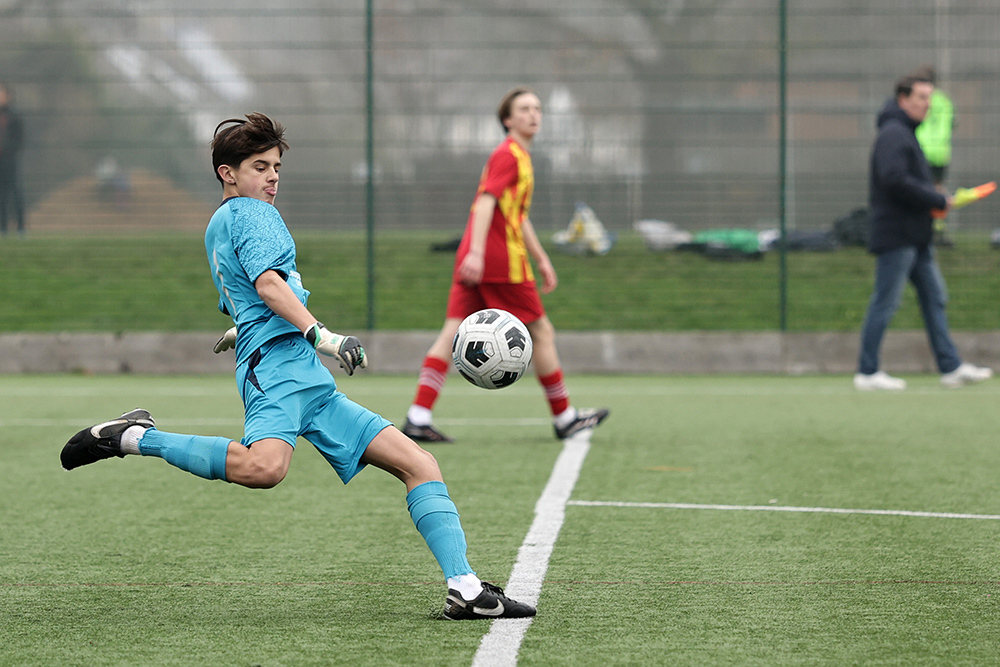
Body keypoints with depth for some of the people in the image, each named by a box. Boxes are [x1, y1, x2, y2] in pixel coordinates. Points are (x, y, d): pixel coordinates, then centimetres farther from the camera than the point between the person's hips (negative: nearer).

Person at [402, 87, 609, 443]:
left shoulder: (520, 157, 22)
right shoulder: (509, 155, -8)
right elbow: (486, 201, -21)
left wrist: (541, 259, 32)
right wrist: (477, 252, -30)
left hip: (473, 263, 9)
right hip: (502, 262, -9)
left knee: (453, 332, -2)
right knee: (541, 332, 3)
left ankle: (418, 417, -12)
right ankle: (564, 417, 13)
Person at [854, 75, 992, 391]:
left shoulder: (906, 134, 19)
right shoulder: (892, 134, -14)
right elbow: (895, 180, -25)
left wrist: (934, 200, 4)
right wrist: (937, 200, -17)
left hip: (915, 237, 11)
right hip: (896, 235, -11)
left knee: (934, 297, 8)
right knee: (885, 303, -5)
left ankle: (951, 367, 10)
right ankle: (868, 372, 1)